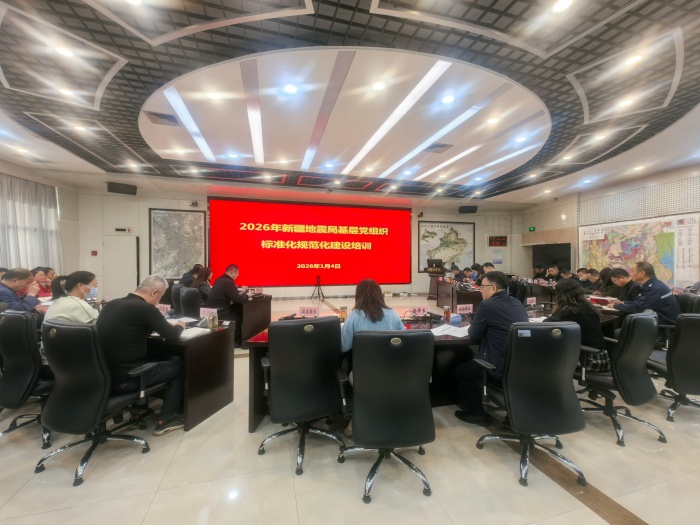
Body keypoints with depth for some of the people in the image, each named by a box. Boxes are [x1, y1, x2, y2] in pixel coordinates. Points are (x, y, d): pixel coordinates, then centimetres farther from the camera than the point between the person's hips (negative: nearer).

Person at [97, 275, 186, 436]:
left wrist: (154, 325, 18)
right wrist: (179, 326, 8)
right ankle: (165, 420, 15)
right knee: (178, 365, 10)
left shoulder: (110, 305, 6)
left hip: (103, 376, 8)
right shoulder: (146, 308, -18)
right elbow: (171, 335, -12)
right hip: (125, 379, -8)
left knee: (150, 358, 31)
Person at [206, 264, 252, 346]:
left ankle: (234, 339, 22)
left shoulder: (219, 280, 10)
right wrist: (246, 295, -1)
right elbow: (238, 299, -20)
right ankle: (236, 341, 22)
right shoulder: (228, 282, -19)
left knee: (237, 310, 17)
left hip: (213, 311, 8)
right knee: (240, 315, 9)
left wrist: (241, 293, 11)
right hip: (219, 313, -8)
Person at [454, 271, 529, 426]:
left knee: (461, 369, 14)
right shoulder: (518, 304, 9)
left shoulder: (487, 305, -15)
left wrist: (473, 325, 13)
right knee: (475, 363, 31)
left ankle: (476, 413, 23)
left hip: (503, 370, -8)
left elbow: (474, 336, -6)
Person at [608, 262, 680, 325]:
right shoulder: (651, 285, 7)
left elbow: (636, 308, -25)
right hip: (657, 320, 9)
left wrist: (615, 306, -11)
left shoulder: (655, 289, -23)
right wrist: (622, 303, 7)